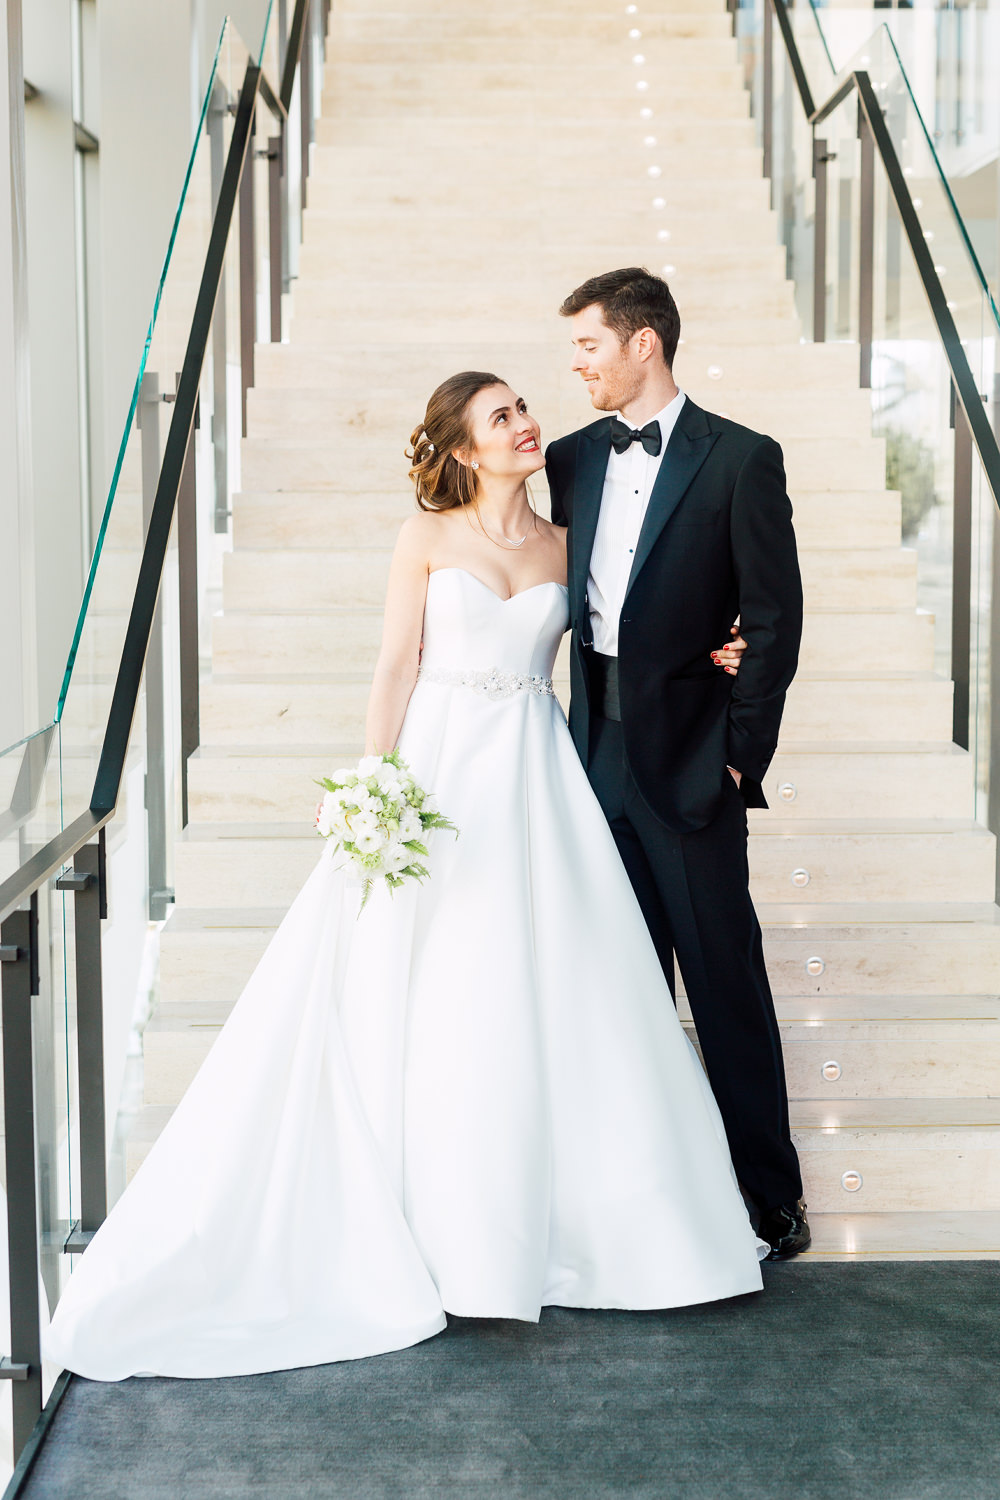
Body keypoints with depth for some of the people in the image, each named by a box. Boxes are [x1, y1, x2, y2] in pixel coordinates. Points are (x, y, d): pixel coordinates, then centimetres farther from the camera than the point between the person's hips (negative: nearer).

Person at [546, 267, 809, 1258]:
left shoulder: (740, 460, -7)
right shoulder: (571, 461, 9)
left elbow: (774, 619, -7)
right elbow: (564, 597, 12)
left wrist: (739, 753, -8)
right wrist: (582, 726, 1)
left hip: (690, 761, -5)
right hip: (598, 752, 5)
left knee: (724, 975, 1)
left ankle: (769, 1190, 13)